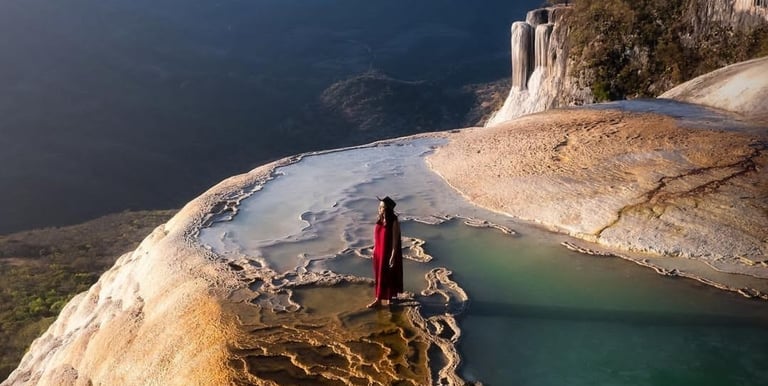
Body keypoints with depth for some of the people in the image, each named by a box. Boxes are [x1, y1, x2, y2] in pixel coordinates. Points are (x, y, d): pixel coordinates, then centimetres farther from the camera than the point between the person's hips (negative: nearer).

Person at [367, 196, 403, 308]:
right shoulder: (379, 219, 0)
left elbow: (395, 240, -18)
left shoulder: (394, 222, -20)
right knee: (378, 276, 14)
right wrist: (374, 249, 12)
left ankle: (391, 299, 25)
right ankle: (378, 299, 26)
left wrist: (393, 256, -18)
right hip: (379, 252, 7)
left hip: (389, 253, -6)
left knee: (390, 276, 9)